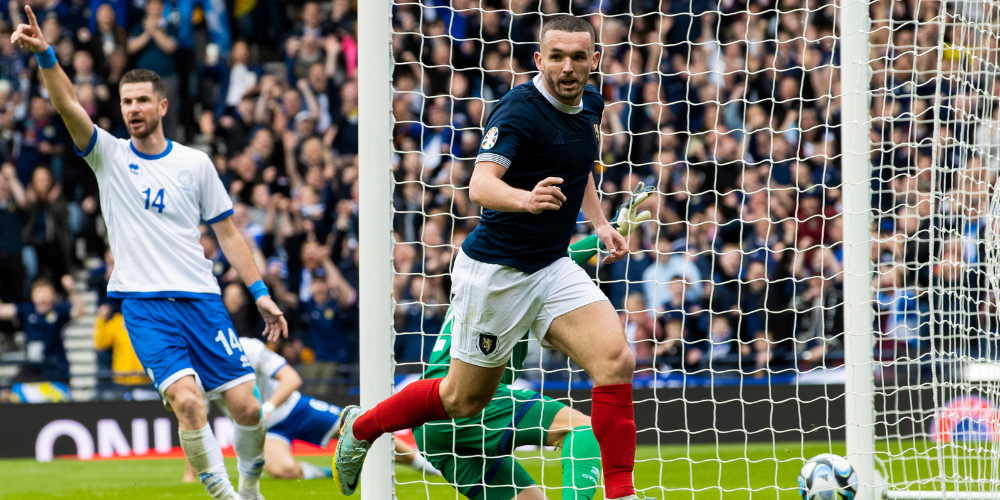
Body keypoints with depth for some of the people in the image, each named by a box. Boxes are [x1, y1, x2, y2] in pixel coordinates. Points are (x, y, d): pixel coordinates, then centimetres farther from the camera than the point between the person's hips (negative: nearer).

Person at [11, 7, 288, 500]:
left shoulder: (195, 164, 7)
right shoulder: (109, 155, 4)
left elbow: (227, 233, 13)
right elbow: (67, 105, -12)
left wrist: (260, 292, 7)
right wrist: (44, 55, -28)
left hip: (201, 298, 2)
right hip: (143, 302, -2)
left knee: (246, 407, -4)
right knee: (186, 401, -21)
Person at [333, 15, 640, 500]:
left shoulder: (590, 103, 4)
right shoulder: (519, 109, -21)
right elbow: (480, 186, -35)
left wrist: (599, 223, 14)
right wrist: (526, 199, -55)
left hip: (552, 268, 6)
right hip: (494, 272, -6)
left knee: (616, 360, -15)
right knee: (465, 399, 9)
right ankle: (361, 427, 33)